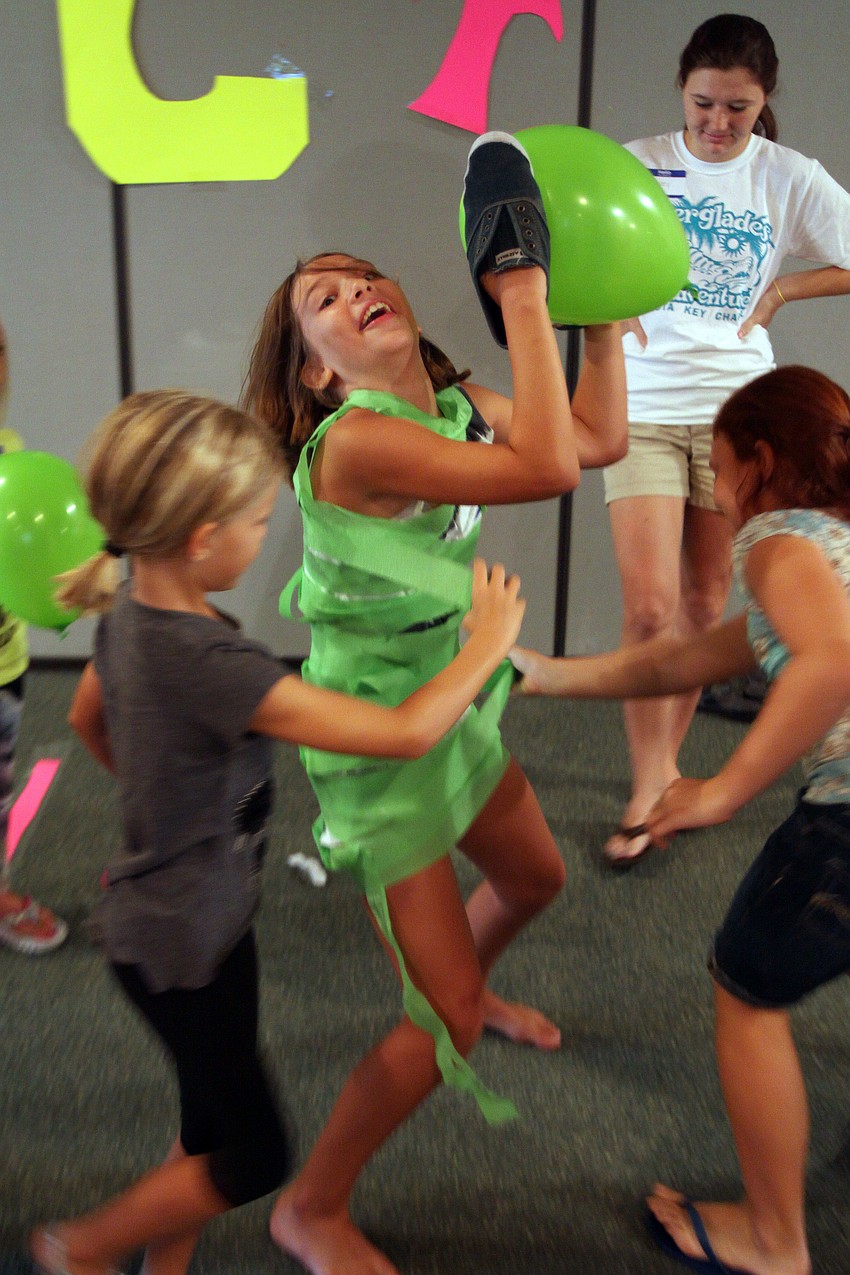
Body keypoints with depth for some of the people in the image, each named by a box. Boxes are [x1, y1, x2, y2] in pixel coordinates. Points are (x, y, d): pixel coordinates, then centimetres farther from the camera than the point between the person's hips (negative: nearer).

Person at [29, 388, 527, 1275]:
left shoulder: (130, 608, -6)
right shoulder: (211, 665, -35)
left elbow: (87, 718, 14)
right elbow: (407, 733, -32)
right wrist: (489, 641, -17)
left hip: (204, 911, 9)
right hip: (181, 943, -8)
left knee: (213, 1127, 23)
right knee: (254, 1156, 12)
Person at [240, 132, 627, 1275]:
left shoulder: (457, 404, -1)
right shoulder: (354, 441, -29)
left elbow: (601, 438, 5)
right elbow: (545, 468, -39)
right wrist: (521, 290, -31)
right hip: (379, 751, -9)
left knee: (537, 880, 31)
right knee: (444, 1025, -3)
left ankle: (471, 987, 65)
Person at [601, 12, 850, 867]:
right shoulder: (635, 165, 1)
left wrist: (780, 292, -1)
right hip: (643, 408, -1)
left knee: (704, 606, 8)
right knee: (648, 608, -10)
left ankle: (665, 761, 27)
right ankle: (648, 792, 5)